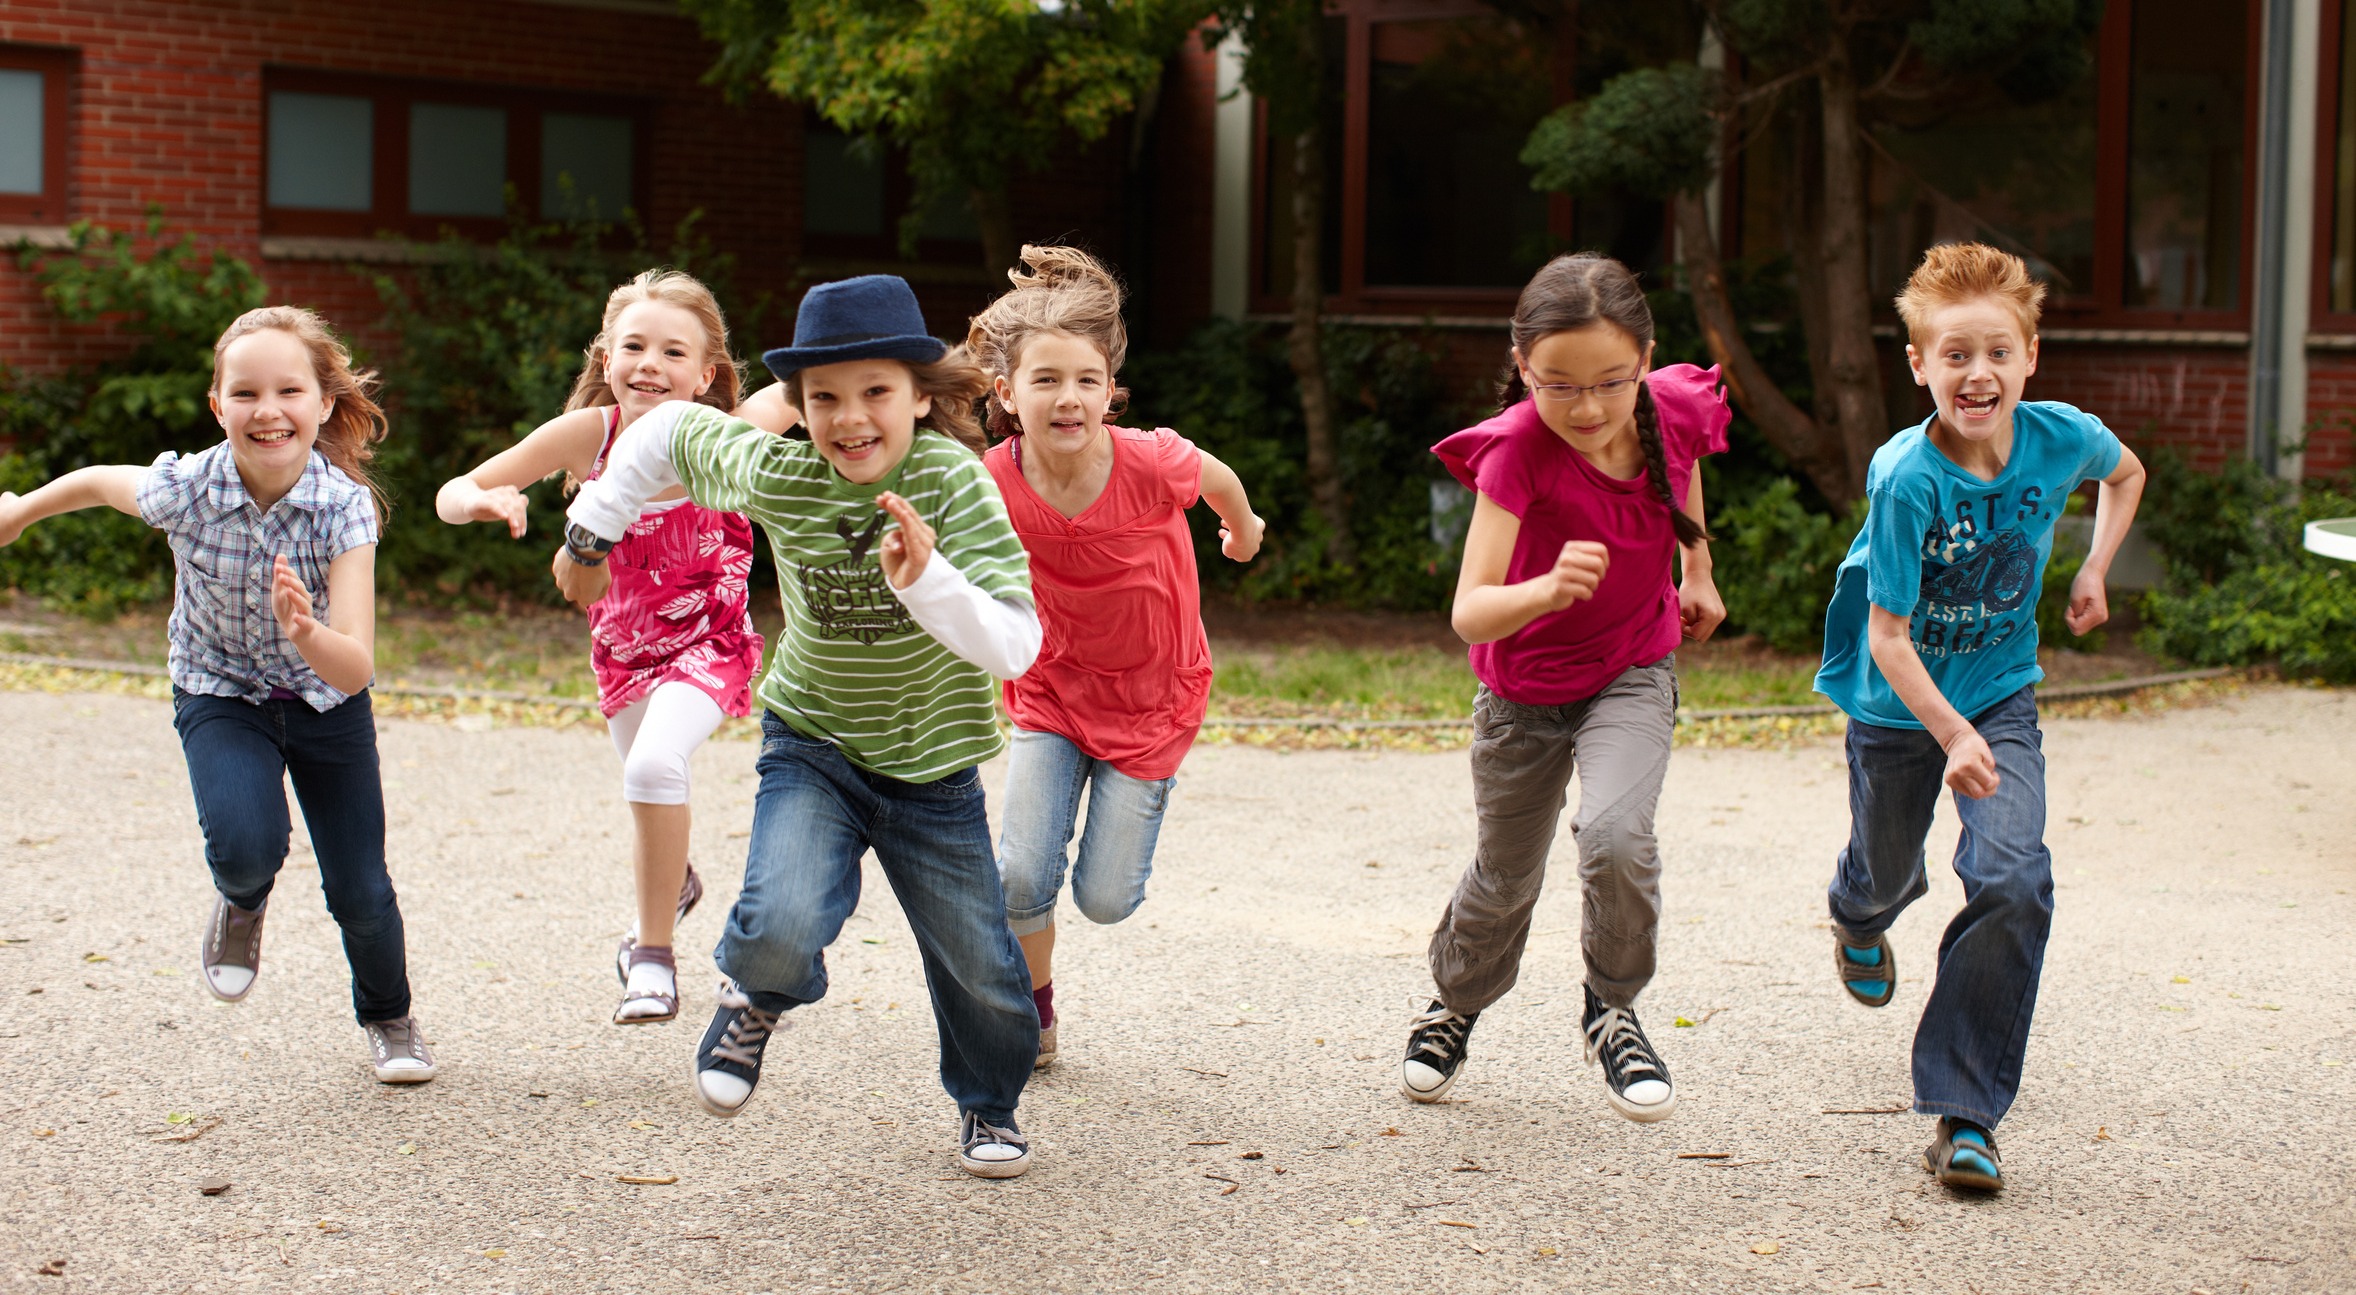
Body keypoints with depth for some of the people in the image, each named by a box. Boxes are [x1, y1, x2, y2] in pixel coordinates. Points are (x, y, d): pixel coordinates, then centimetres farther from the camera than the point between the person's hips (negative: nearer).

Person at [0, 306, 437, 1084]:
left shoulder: (344, 507, -28)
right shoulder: (184, 489, -26)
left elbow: (355, 669, -34)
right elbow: (99, 481, -1)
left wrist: (306, 632, -55)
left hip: (326, 700, 0)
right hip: (220, 695, 0)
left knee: (360, 893, 1)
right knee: (245, 845, -28)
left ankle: (388, 1018, 34)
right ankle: (241, 903, 12)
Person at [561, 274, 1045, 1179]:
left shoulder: (951, 479, -25)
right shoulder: (775, 475, -17)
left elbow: (1014, 649, -32)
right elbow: (670, 431, 3)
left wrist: (928, 580, -48)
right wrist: (592, 533, 10)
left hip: (933, 769, 0)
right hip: (813, 749, 0)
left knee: (982, 974, 10)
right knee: (783, 926, -26)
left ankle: (987, 1104, 44)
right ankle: (755, 999, 12)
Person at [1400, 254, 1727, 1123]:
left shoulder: (1675, 410, -21)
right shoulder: (1517, 449, -32)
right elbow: (1470, 613, -41)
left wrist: (1697, 573, 15)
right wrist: (1547, 590, -60)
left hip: (1632, 673, 1)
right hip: (1524, 686, -1)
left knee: (1615, 836, -25)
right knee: (1506, 874, 17)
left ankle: (1613, 1010, 4)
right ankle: (1456, 1003, 50)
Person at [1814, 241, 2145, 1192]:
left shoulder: (2061, 438, -16)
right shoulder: (1907, 480, -28)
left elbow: (2126, 473, 11)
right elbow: (1887, 635, -26)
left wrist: (2094, 572, 0)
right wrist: (1951, 735, -38)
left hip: (2001, 693, 2)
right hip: (1899, 704, -2)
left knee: (2012, 881, -19)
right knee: (1888, 872, 20)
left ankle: (1965, 1112, -9)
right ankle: (1859, 916, 63)